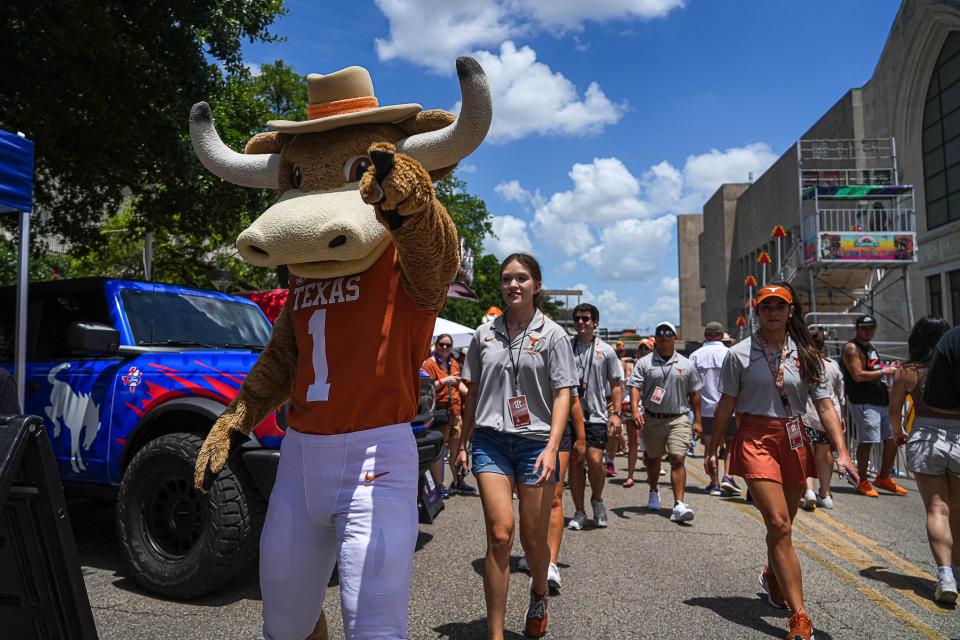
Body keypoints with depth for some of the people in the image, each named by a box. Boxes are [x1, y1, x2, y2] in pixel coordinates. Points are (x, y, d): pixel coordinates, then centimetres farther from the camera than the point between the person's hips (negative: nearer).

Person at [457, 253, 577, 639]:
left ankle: (539, 593, 41)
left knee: (533, 541, 7)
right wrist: (463, 443, 14)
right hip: (490, 440, 1)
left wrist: (552, 448, -15)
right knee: (499, 533, -11)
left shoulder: (552, 334, 1)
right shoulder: (485, 334, 9)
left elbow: (562, 394, -4)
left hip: (535, 442, -1)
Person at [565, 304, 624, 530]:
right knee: (574, 463, 5)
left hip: (596, 415, -1)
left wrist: (616, 413, -1)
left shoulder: (606, 350, 4)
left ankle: (597, 500, 18)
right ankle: (579, 511, 18)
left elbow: (615, 384, 8)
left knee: (595, 460, -11)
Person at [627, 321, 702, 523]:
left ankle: (679, 504, -12)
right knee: (653, 458, 15)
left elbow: (694, 394, 11)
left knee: (678, 459, -12)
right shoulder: (644, 363, 2)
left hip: (678, 419, 0)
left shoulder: (685, 365, 7)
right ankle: (653, 492, 38)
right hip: (652, 419, 1)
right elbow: (635, 388, -5)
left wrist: (697, 420, 9)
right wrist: (635, 410, -21)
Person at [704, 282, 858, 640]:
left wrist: (842, 451, -7)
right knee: (779, 525, -14)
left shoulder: (805, 355, 6)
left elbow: (825, 406, 3)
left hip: (794, 441, 4)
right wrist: (712, 449, 5)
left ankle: (771, 579, 45)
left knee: (782, 525, 16)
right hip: (756, 440, -4)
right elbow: (726, 406, 2)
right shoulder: (740, 354, -2)